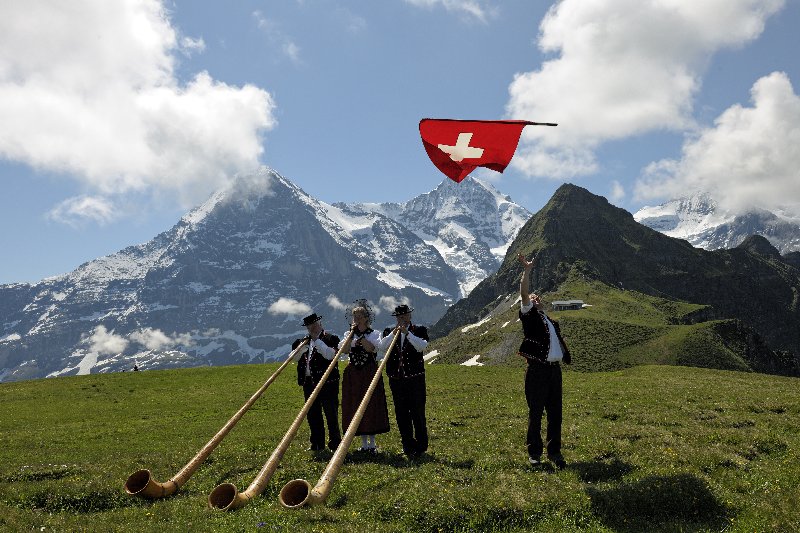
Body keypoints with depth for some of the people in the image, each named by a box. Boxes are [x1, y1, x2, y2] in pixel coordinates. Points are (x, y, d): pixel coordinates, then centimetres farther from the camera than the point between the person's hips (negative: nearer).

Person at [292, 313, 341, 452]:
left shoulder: (330, 338, -2)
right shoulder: (304, 341, 17)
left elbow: (330, 355, -18)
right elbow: (296, 358, 13)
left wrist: (317, 340, -15)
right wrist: (300, 347, -5)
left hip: (327, 382, -6)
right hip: (309, 382, 7)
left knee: (331, 413, -3)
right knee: (313, 414, 11)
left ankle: (335, 442, 3)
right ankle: (317, 444, 20)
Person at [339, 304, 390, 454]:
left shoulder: (374, 334, 2)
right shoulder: (349, 334, 10)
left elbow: (371, 348, -17)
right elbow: (344, 350, -8)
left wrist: (360, 335, -14)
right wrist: (352, 334, -11)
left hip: (370, 373, -3)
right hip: (353, 374, 3)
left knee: (372, 406, -3)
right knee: (356, 406, 4)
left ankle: (372, 444, 7)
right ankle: (364, 444, 14)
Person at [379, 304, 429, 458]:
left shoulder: (419, 330, 3)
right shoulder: (389, 332, 10)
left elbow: (422, 346, -15)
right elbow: (382, 346, -6)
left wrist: (407, 333, -20)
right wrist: (394, 332, -15)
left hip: (415, 379, -3)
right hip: (396, 380, 3)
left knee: (418, 413, -1)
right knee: (401, 414, 9)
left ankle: (421, 446, 9)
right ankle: (408, 446, 20)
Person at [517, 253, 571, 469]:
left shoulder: (552, 323, 23)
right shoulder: (529, 316, 3)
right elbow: (523, 294, -11)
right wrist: (527, 270, -17)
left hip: (555, 369, 6)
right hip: (537, 370, -6)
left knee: (555, 413, 8)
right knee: (536, 413, 0)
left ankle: (554, 451, 18)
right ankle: (534, 453, 10)